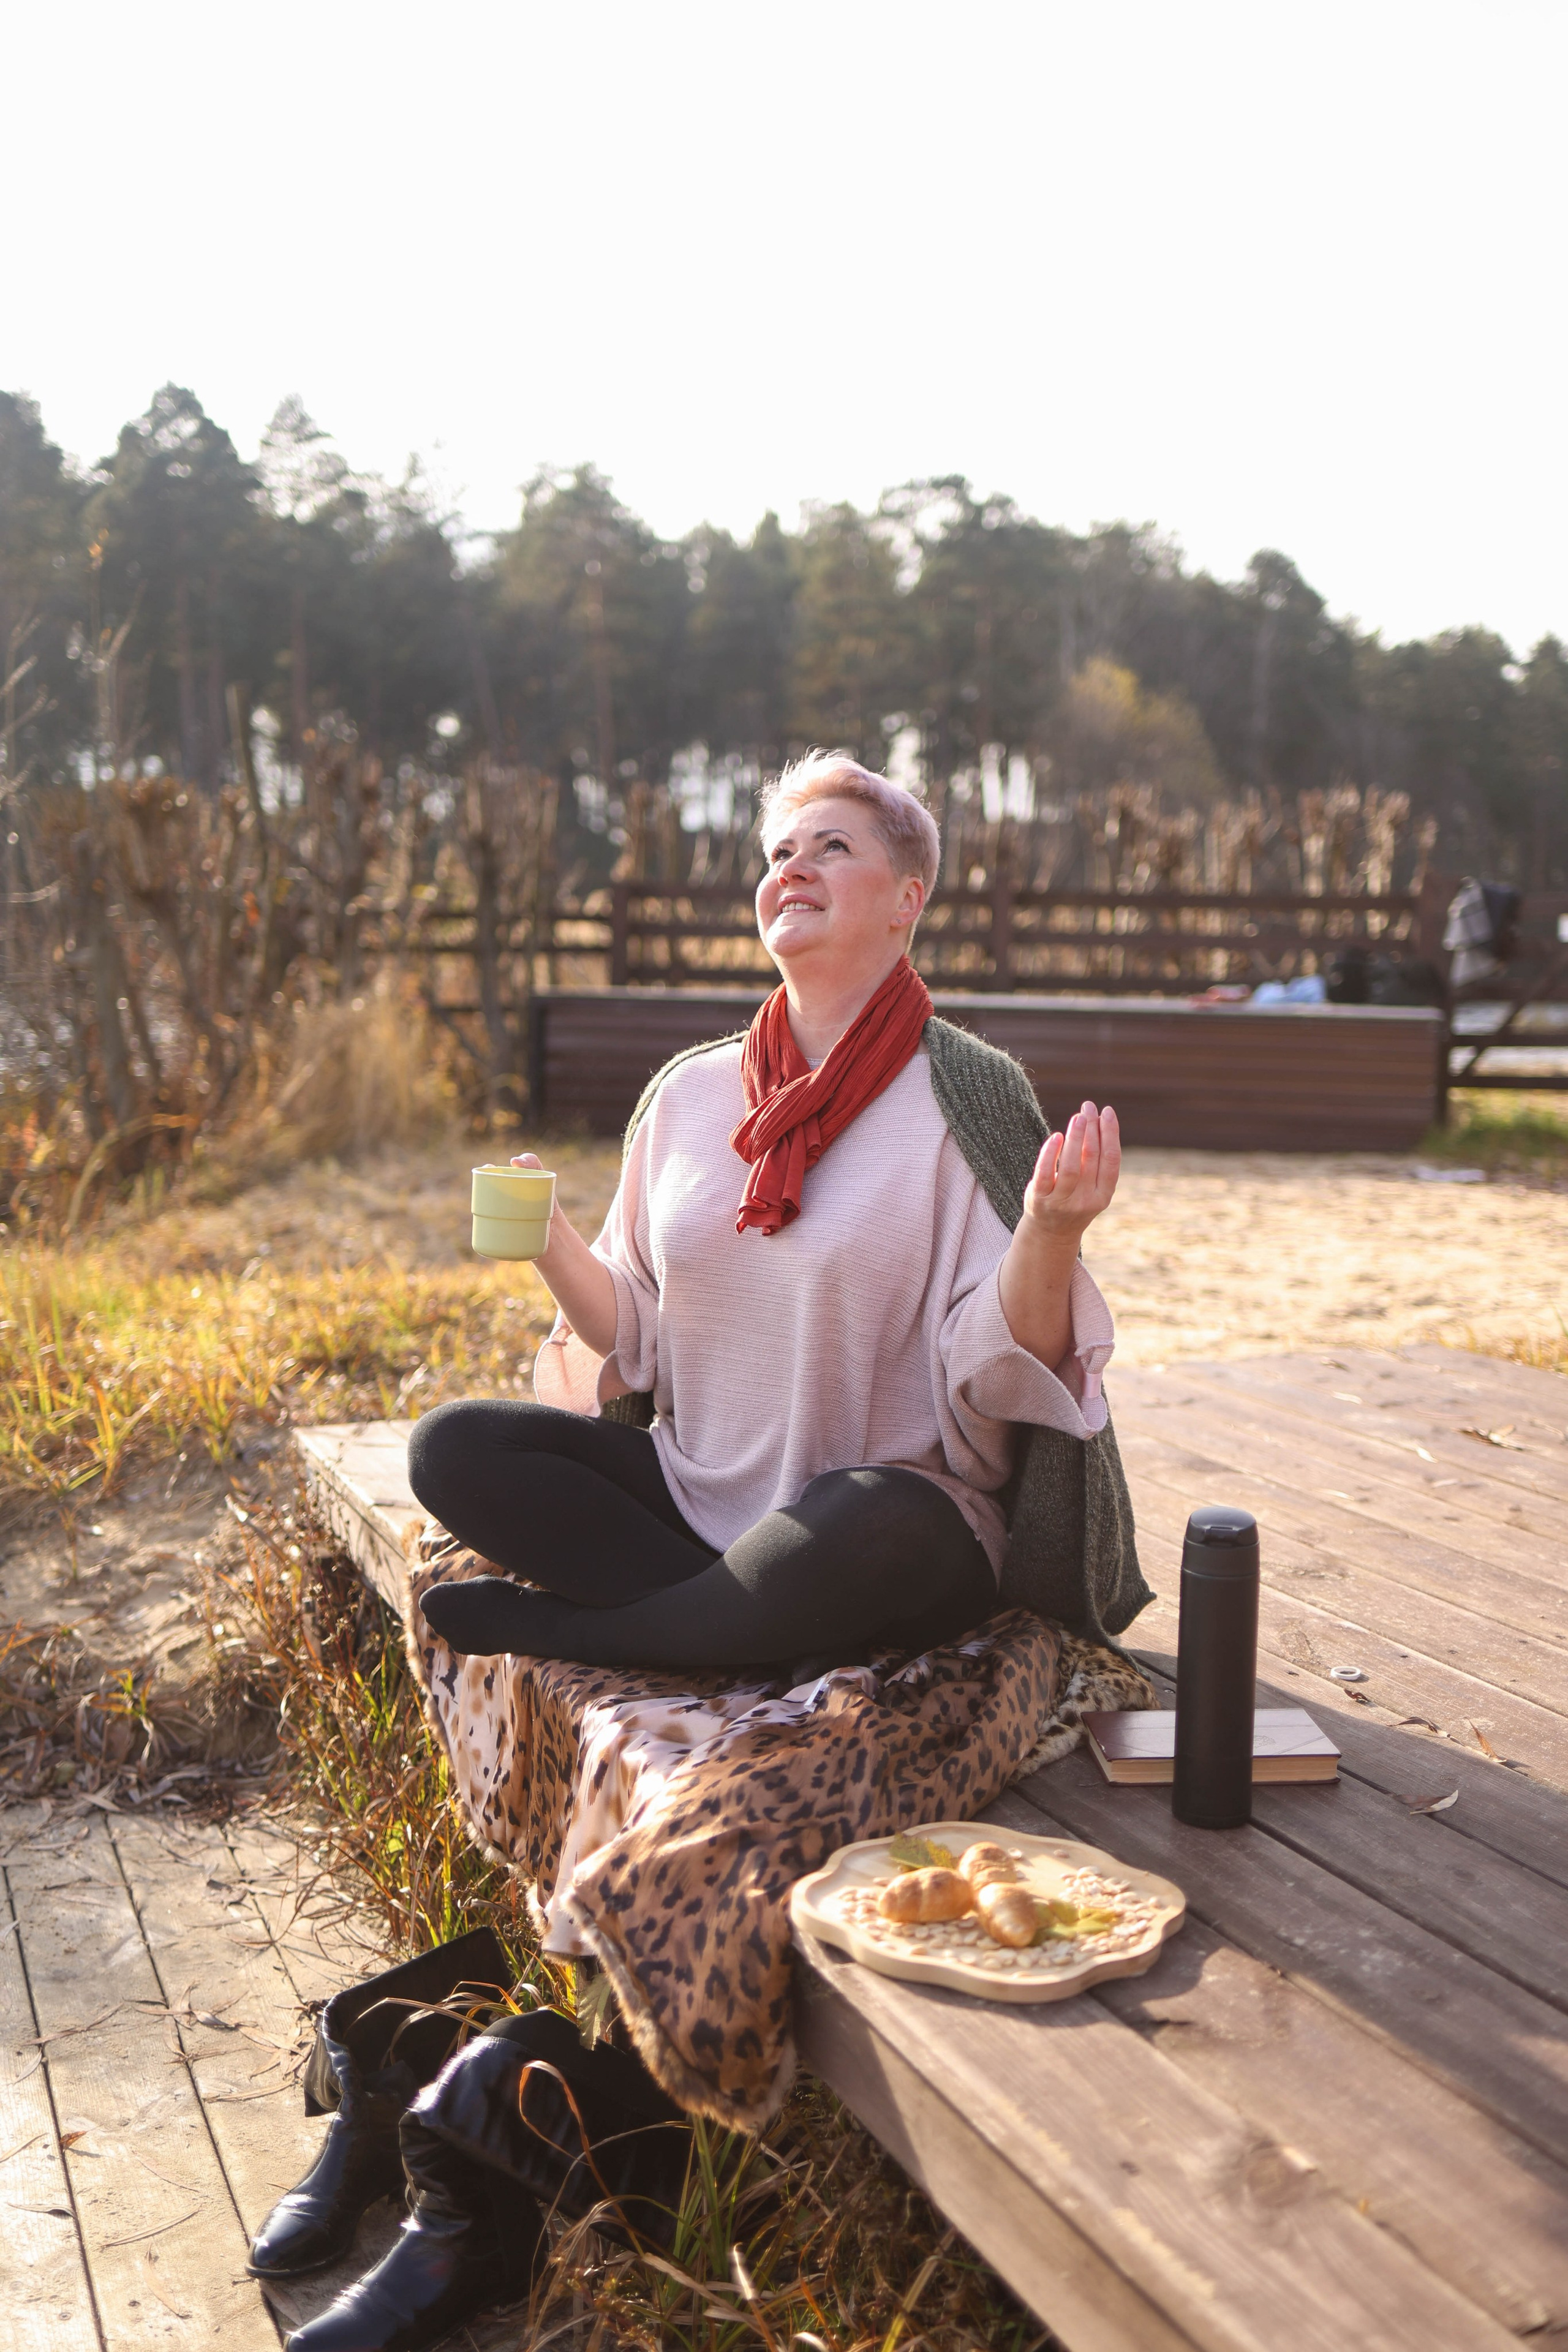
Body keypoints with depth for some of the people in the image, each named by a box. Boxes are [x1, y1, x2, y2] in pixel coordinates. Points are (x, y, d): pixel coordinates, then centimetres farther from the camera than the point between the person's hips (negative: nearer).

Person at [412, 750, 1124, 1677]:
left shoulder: (965, 1097, -5)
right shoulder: (691, 1091, 8)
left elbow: (999, 1366, -12)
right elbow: (633, 1332, 12)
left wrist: (1050, 1232, -29)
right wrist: (550, 1238, -5)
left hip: (899, 1511, -5)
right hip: (690, 1492, 5)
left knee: (878, 1525, -39)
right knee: (452, 1447, -11)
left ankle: (550, 1622, -15)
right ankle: (773, 1631, -16)